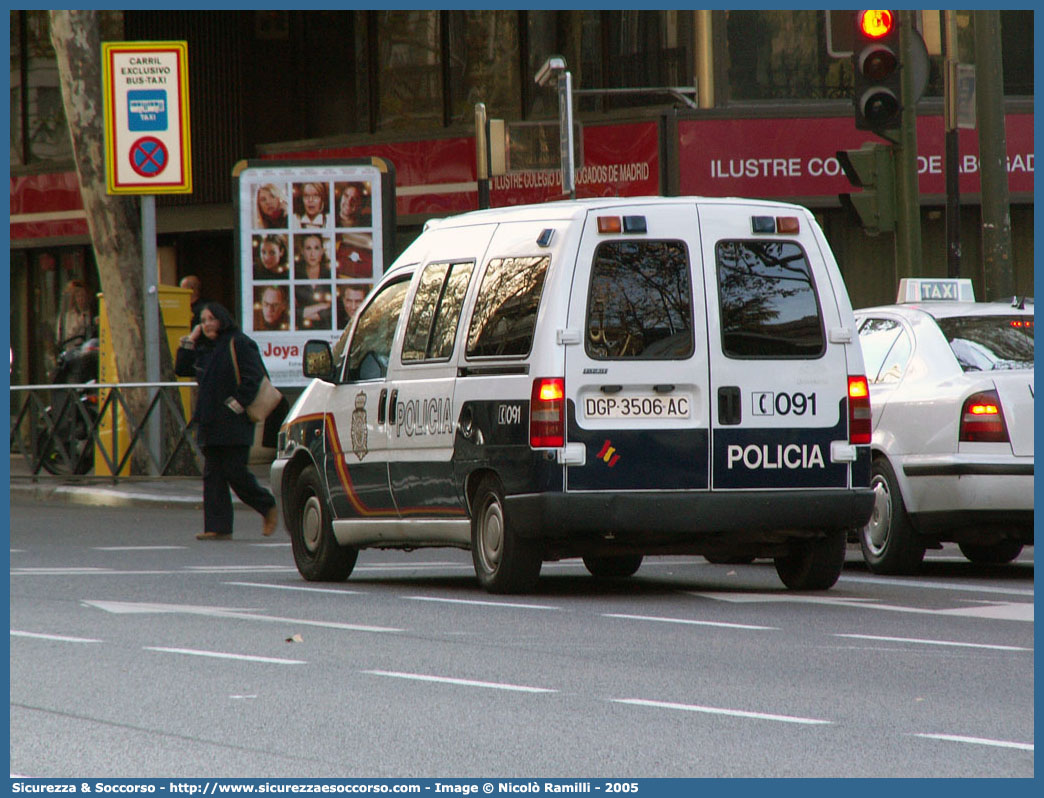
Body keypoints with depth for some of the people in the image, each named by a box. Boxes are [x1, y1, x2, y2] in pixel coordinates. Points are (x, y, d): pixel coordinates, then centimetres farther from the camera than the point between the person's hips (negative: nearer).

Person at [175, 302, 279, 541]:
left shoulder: (239, 344, -7)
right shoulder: (203, 349, 17)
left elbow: (253, 377, -13)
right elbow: (181, 369, 16)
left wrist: (237, 404, -17)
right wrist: (189, 341, 8)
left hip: (234, 423, -8)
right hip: (211, 423, 8)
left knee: (235, 472, -8)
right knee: (213, 475, 2)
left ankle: (268, 508, 14)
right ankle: (217, 528, 1)